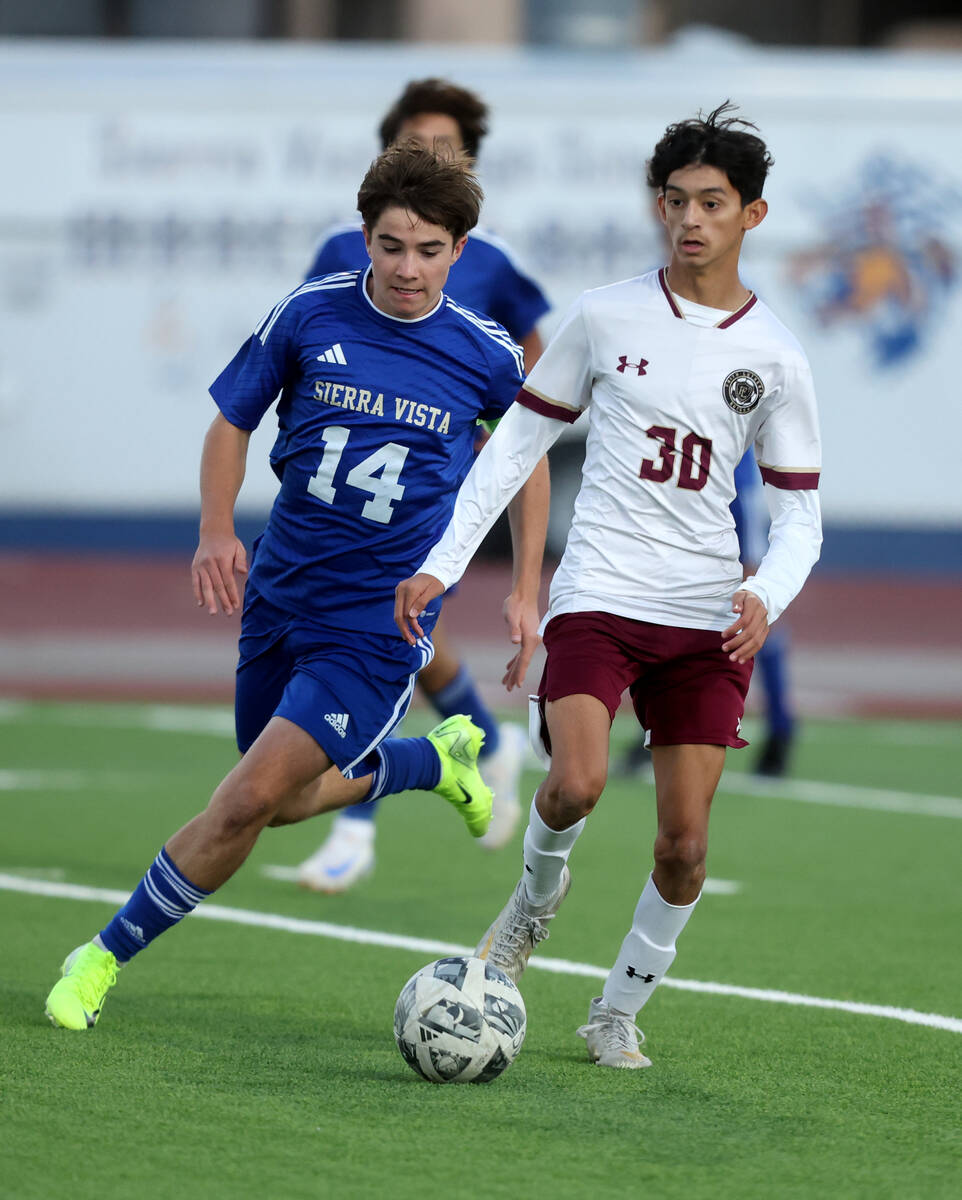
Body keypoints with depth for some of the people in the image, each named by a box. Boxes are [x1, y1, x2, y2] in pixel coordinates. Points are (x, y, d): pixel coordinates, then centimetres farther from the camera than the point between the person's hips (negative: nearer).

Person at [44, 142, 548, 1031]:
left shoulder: (487, 356, -7)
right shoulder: (309, 316, -5)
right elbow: (232, 420, 7)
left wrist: (527, 591, 10)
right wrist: (216, 532, -9)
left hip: (381, 623, -4)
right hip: (282, 592, 4)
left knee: (252, 797, -15)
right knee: (288, 800, 17)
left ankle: (107, 957, -2)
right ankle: (437, 759, 43)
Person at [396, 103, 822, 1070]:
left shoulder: (774, 357, 4)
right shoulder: (605, 318, 2)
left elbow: (798, 511, 8)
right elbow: (517, 442, 9)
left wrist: (766, 596, -13)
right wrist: (442, 564, 3)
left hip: (709, 615, 2)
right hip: (597, 593, -2)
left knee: (684, 843, -3)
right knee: (575, 784, -24)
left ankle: (617, 1014, 16)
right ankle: (538, 894, 9)